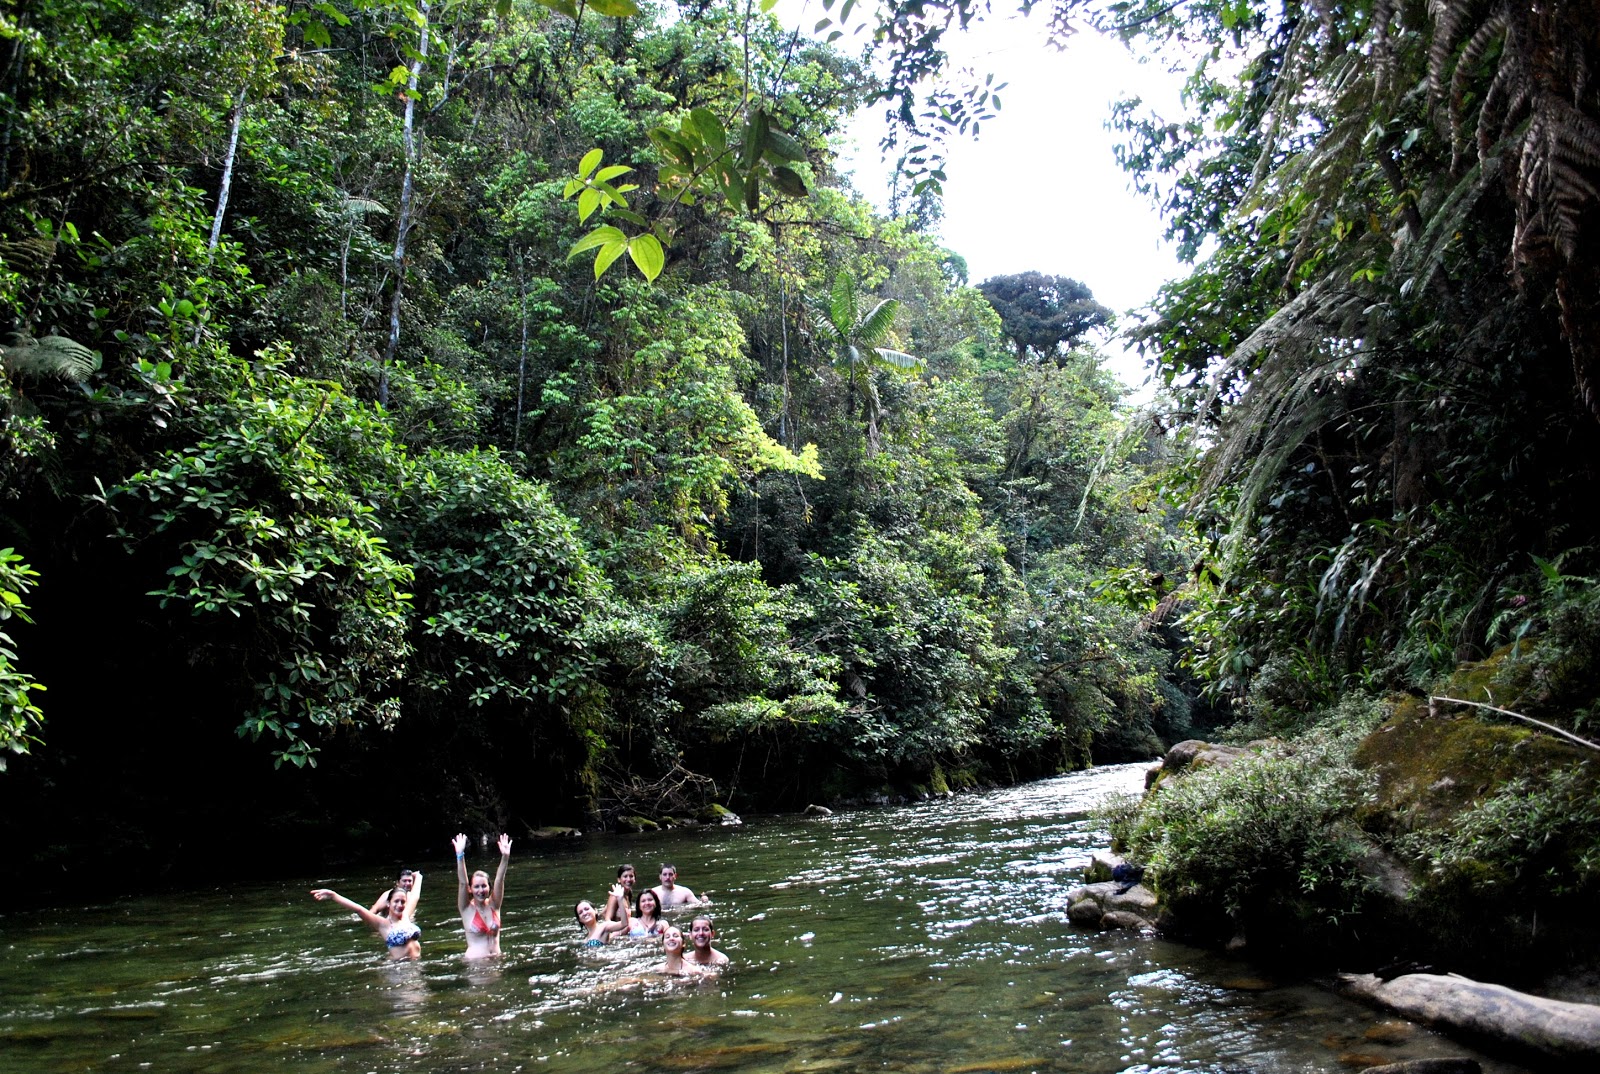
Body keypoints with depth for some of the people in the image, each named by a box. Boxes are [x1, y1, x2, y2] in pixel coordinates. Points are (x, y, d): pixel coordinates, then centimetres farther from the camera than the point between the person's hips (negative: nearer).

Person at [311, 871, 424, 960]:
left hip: (417, 962, 5)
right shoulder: (383, 924, -2)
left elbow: (415, 896, 28)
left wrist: (418, 877, 43)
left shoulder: (406, 917, 12)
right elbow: (358, 909, -13)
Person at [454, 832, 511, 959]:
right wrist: (460, 856, -24)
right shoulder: (467, 909, 0)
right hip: (475, 961, -3)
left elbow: (499, 881, -5)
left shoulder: (493, 905, 7)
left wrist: (505, 857, -19)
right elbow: (462, 882, -12)